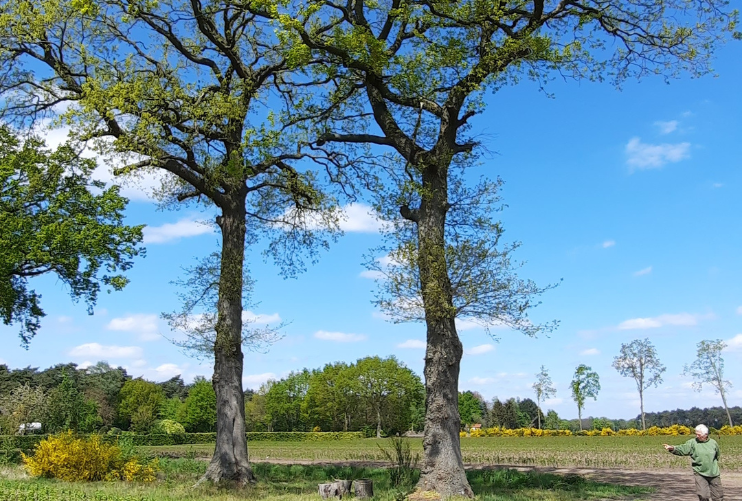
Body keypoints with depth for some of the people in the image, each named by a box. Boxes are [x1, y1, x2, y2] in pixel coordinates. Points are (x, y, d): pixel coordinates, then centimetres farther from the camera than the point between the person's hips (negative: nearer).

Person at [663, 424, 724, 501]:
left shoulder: (713, 443, 0)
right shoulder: (692, 442, -8)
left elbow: (717, 456, 19)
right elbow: (682, 449, -21)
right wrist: (672, 448, -38)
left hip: (714, 474, 2)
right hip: (700, 474, -2)